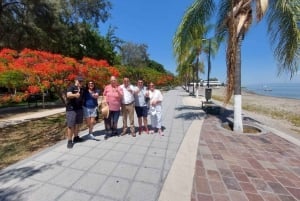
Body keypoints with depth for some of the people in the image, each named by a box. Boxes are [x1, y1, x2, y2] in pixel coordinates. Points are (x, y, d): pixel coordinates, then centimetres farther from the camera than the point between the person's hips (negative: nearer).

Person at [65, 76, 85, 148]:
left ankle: (76, 137, 28)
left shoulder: (82, 89, 11)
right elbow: (68, 95, -27)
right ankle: (69, 141, 4)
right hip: (71, 109, -6)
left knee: (77, 124, 14)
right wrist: (75, 95, -46)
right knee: (70, 125, -4)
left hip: (79, 109, 6)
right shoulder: (71, 87, -9)